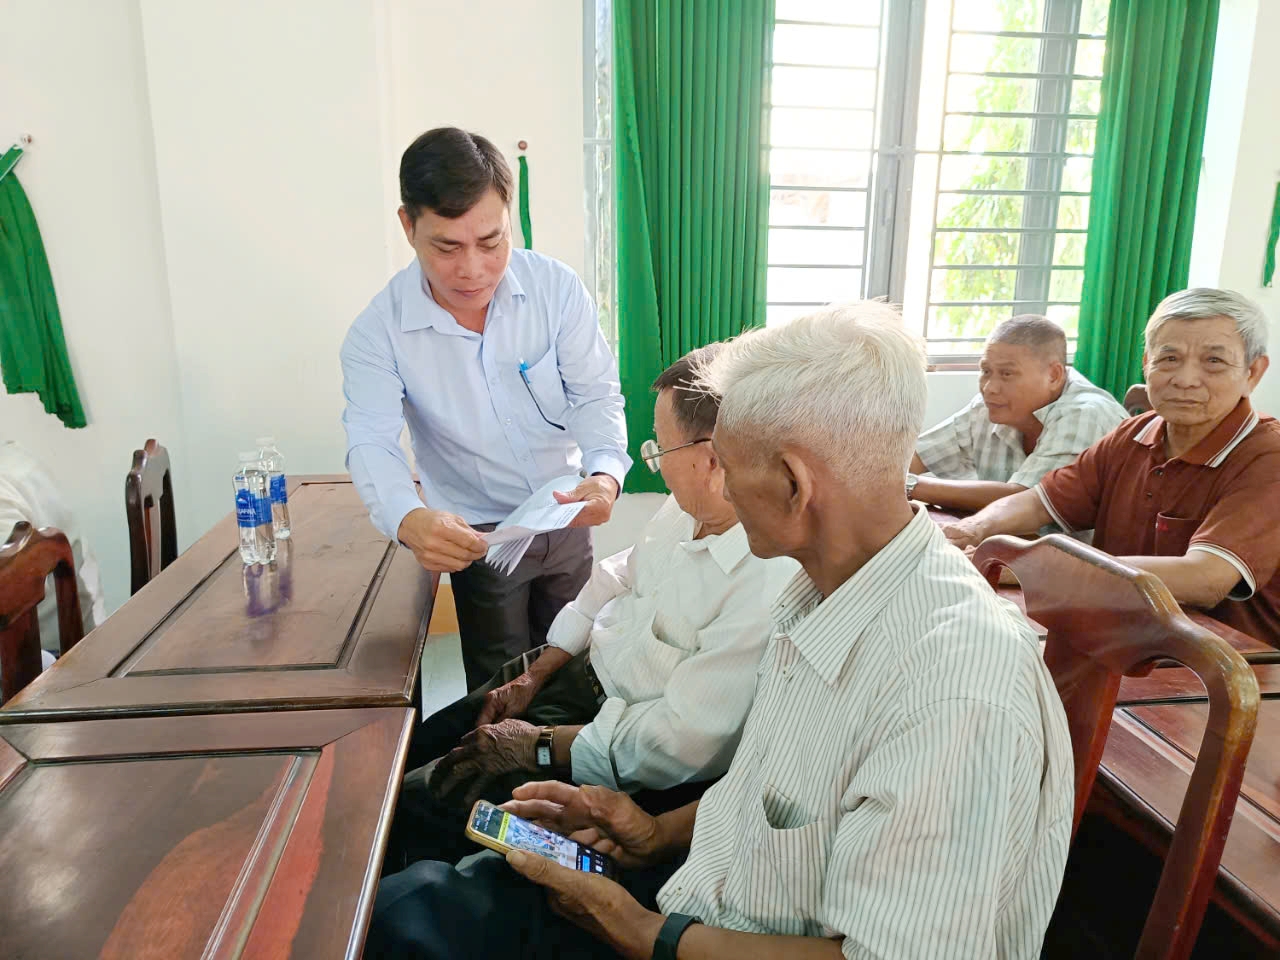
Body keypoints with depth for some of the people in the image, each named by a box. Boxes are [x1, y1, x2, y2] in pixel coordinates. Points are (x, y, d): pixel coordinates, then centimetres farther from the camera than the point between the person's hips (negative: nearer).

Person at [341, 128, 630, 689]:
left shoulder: (557, 288, -15)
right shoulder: (378, 332, -17)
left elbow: (596, 395, -14)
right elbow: (372, 443, -24)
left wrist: (605, 473, -35)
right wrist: (408, 520, -46)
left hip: (567, 518, 2)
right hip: (479, 535, -2)